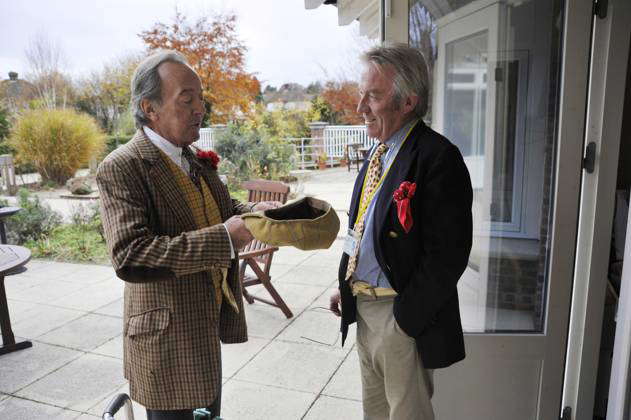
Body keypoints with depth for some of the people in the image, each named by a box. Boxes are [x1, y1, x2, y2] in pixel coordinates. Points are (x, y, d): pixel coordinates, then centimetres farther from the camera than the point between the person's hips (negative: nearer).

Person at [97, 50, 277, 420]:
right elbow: (129, 257, -29)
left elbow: (221, 208, 17)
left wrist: (254, 211, -5)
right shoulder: (122, 167, -19)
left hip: (209, 323, 8)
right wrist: (224, 237, -32)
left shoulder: (195, 160, 7)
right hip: (169, 337, -8)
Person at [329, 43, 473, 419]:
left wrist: (406, 319, -18)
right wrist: (347, 287, 12)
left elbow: (447, 255, -23)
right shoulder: (379, 152, 9)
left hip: (402, 316, -8)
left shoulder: (437, 157, -20)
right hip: (363, 306, 9)